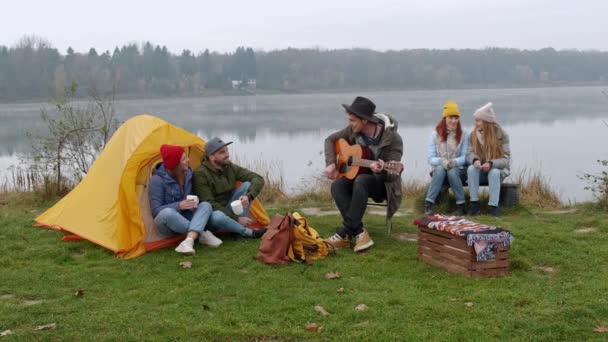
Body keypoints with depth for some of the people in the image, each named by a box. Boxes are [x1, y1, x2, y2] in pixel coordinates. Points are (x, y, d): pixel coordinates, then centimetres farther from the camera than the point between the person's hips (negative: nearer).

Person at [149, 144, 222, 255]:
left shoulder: (187, 173, -2)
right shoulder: (157, 180, -20)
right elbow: (156, 210, -19)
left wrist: (193, 203, -13)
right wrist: (178, 206, -31)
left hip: (184, 218, 5)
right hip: (166, 223, -5)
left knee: (205, 205, -22)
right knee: (168, 213, -40)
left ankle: (189, 241, -44)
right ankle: (203, 234, -26)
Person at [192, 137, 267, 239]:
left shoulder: (230, 167, -2)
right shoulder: (201, 174, -20)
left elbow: (258, 179, -6)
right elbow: (209, 204, -22)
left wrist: (248, 196, -27)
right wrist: (236, 218, -23)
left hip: (227, 211, 6)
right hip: (211, 217, -6)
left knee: (248, 184, -12)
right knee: (218, 216, -42)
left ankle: (239, 231, -15)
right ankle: (248, 232, -17)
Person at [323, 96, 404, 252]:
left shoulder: (392, 138, -22)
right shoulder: (353, 130, -7)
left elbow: (392, 175, -23)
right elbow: (330, 140, 8)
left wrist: (380, 171, -47)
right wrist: (331, 163, -8)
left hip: (383, 183, -5)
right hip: (359, 176, 5)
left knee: (361, 181, -38)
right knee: (337, 185, -27)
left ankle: (345, 233, -33)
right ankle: (359, 232, -31)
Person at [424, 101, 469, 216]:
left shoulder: (463, 135, 3)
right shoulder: (435, 134, 3)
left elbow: (464, 157, -3)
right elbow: (431, 158, -5)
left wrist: (454, 162, -25)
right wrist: (443, 162, -26)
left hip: (458, 170, 0)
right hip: (439, 170, 0)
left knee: (452, 171, -34)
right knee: (440, 168, -34)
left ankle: (461, 205, -25)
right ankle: (428, 204, -37)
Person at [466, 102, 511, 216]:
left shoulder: (501, 135, -11)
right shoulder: (473, 135, -2)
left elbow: (506, 159, -15)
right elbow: (469, 154, -7)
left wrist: (491, 164, -35)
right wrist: (475, 160, -33)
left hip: (497, 170, -2)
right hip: (480, 172, 2)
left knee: (494, 172, -36)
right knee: (471, 168, -30)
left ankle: (493, 205, -30)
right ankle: (474, 203, -25)